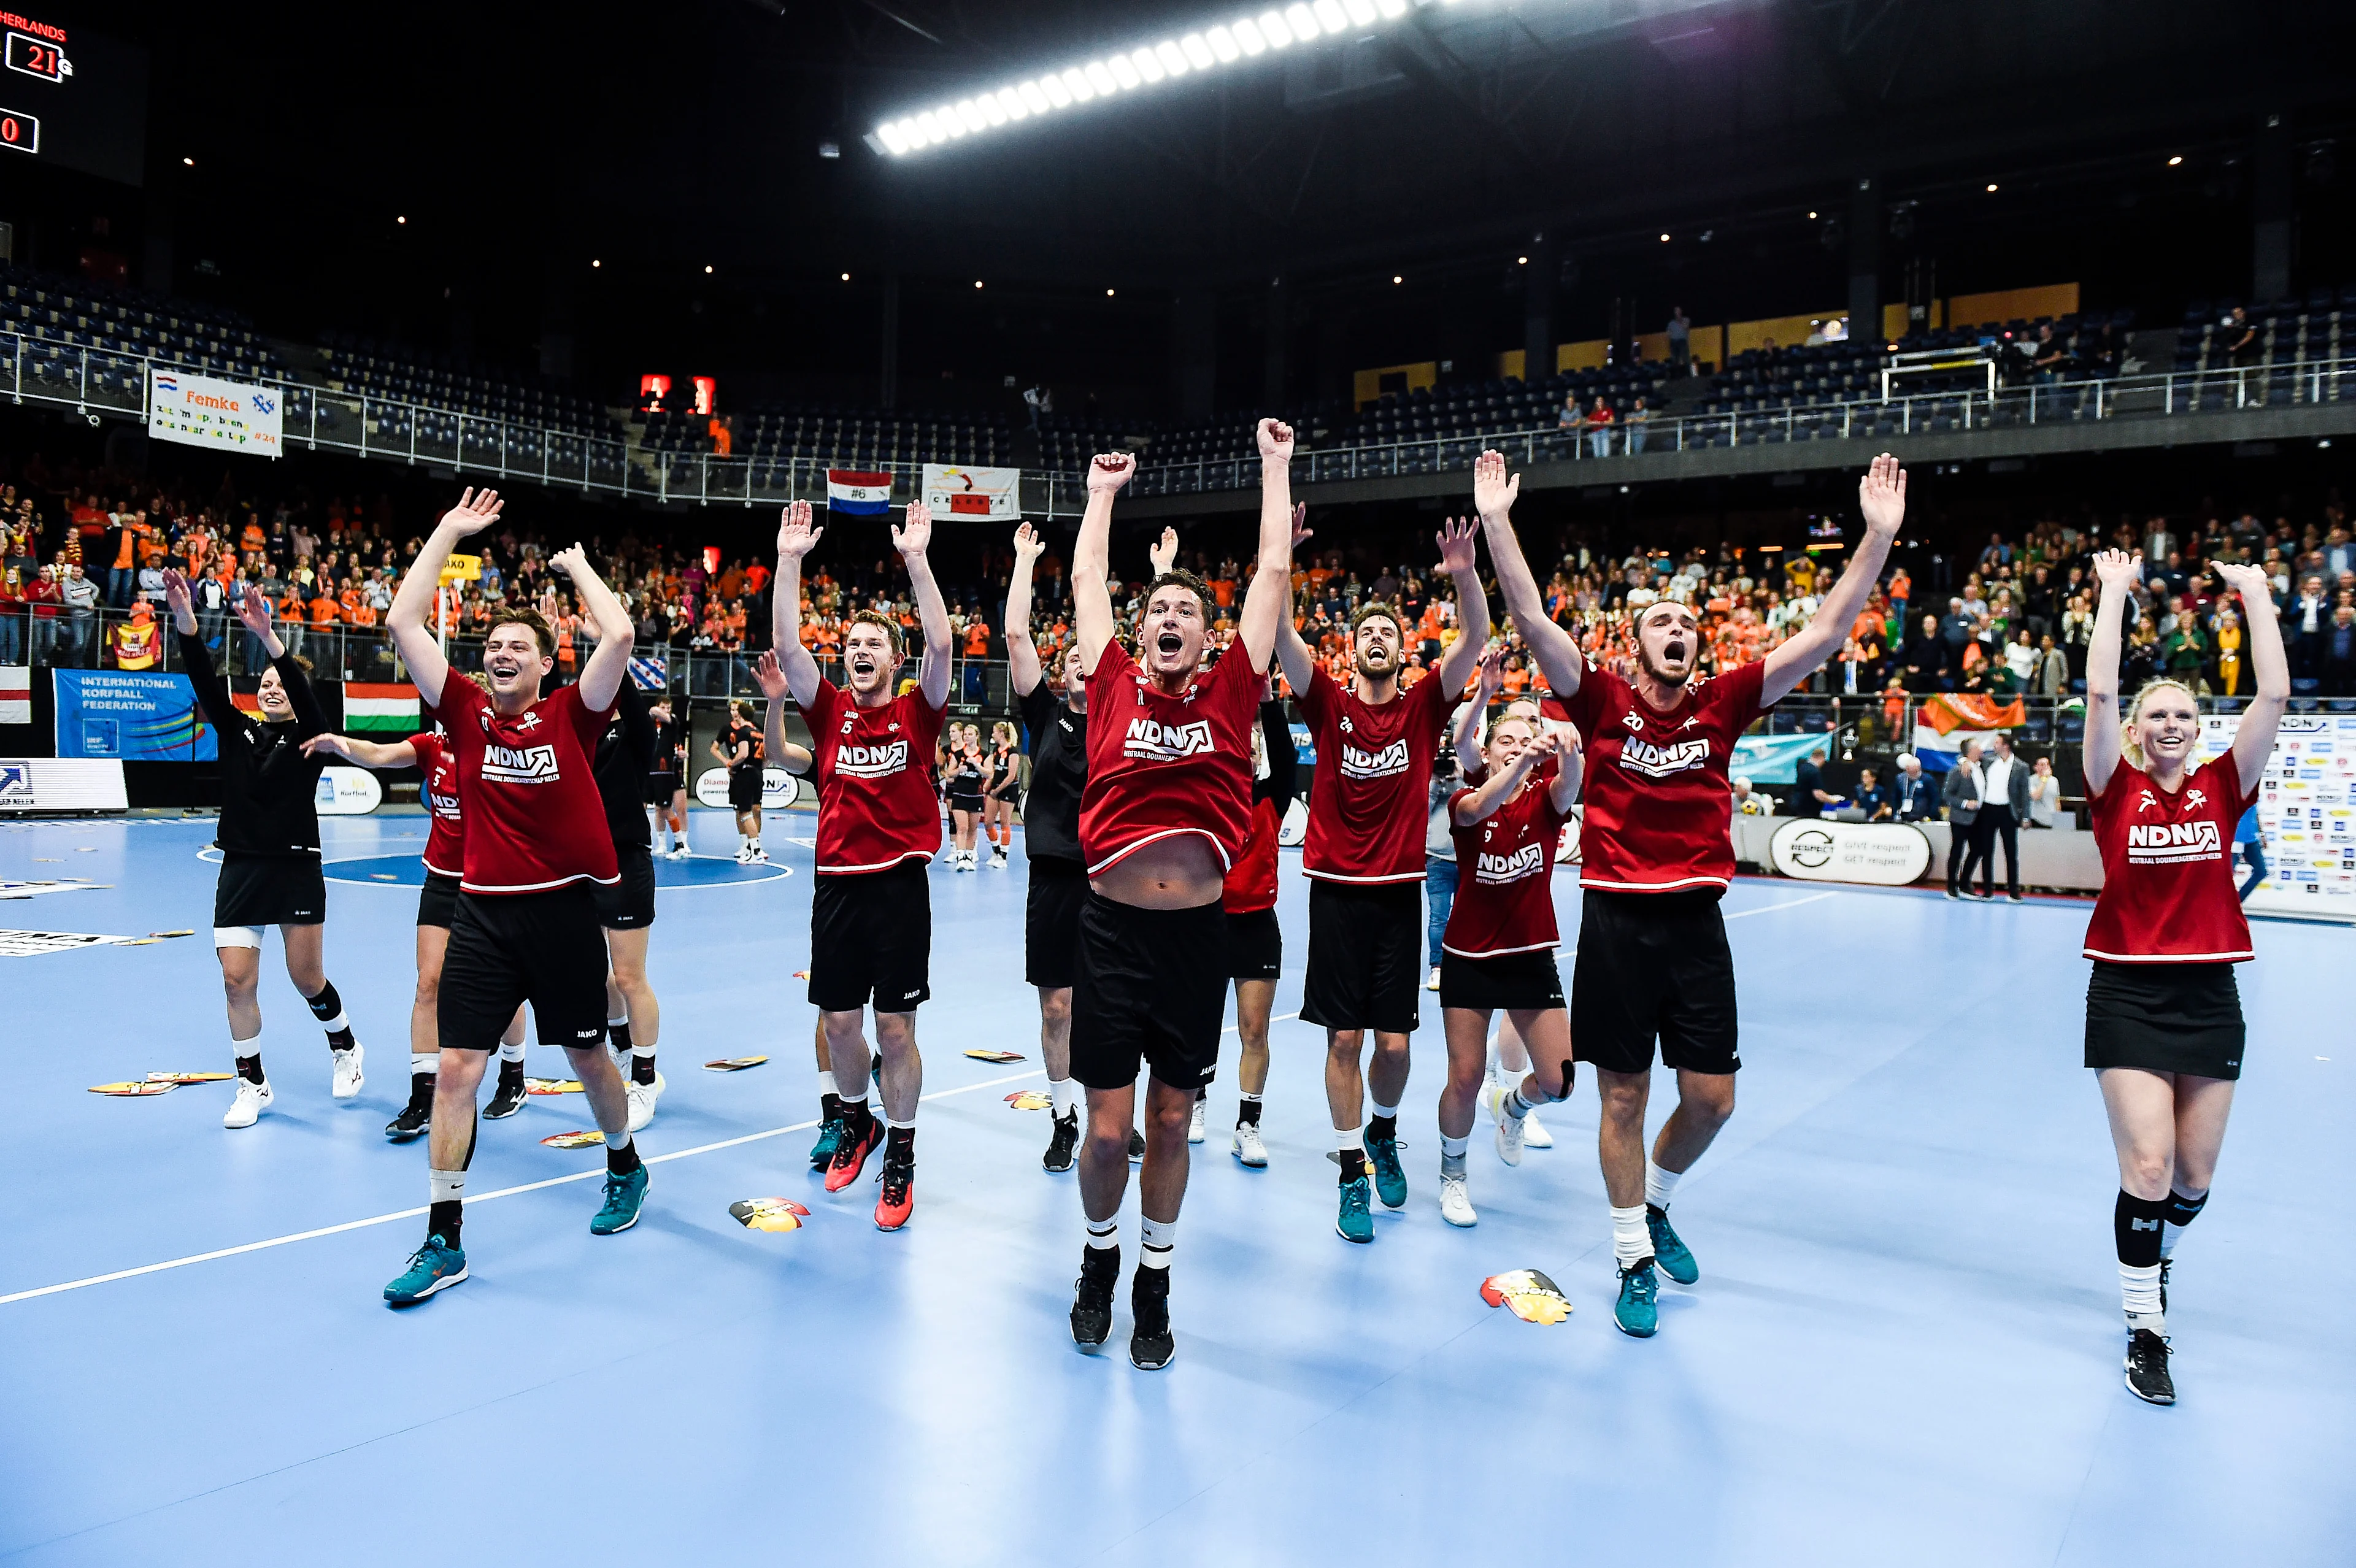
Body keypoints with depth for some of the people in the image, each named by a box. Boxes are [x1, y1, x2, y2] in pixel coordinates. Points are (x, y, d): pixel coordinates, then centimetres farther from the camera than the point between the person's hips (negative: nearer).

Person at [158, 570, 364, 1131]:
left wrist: (267, 635, -35)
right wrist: (185, 620, -22)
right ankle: (252, 1084, 13)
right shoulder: (236, 731, 8)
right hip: (240, 870, 3)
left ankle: (345, 1048, 32)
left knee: (307, 979, 4)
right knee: (237, 980, -2)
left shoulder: (309, 737, -2)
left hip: (297, 870, -3)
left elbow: (303, 691, -21)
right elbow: (206, 682, -6)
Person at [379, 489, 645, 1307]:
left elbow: (618, 636, -14)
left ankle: (625, 1167, 39)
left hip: (563, 910, -2)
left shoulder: (570, 716, -2)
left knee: (587, 1058, 13)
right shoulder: (466, 711, 3)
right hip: (482, 911, 2)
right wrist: (449, 532, 5)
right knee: (455, 1070, -2)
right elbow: (403, 622, 0)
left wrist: (577, 565, 0)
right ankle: (444, 1239, 8)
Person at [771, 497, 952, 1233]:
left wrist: (916, 558, -18)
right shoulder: (830, 710, 7)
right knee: (838, 1024, 10)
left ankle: (901, 1157, 17)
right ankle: (856, 1124, 36)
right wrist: (789, 561, -9)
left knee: (895, 1030, 2)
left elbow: (940, 645, -14)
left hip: (900, 887, -3)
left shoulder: (916, 713, 1)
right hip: (837, 886, 3)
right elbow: (787, 646, -3)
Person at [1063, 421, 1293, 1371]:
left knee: (1171, 1125, 12)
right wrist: (1103, 491, 24)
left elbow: (1274, 573, 8)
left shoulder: (1229, 694, 4)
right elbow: (1087, 580, 14)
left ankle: (1155, 1284, 31)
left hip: (1199, 933, 1)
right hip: (1113, 928, 0)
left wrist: (1275, 466, 14)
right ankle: (1099, 1264, 33)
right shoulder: (1115, 690, 4)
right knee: (1108, 1130, 6)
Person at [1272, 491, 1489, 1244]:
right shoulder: (1329, 703, 1)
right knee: (1344, 1039, 1)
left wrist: (1464, 573, -24)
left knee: (1394, 1045, 3)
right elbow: (1280, 633, -10)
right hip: (1337, 890, -1)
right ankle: (1353, 1174, 16)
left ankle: (1384, 1133, 33)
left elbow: (1476, 639, -8)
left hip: (1400, 892, 1)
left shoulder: (1423, 706, 4)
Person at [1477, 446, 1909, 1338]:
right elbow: (1531, 620, -11)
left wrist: (1879, 536, -6)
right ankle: (1634, 1261, 22)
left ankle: (1655, 1204, 35)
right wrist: (1496, 520, -18)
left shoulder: (1723, 704, 5)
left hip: (1696, 922, 2)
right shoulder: (1603, 702, -1)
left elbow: (1825, 635, 0)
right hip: (1616, 920, -2)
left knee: (1712, 1098, 5)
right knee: (1623, 1096, 6)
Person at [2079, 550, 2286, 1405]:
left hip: (2210, 996, 3)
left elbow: (2272, 695, -4)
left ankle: (2155, 1257, 42)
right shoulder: (2116, 790, -1)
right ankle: (2145, 1332, 7)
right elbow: (2099, 691, -12)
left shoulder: (2221, 790, 5)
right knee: (2147, 1168, -8)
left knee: (2194, 1178, 10)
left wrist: (2255, 594, -3)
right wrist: (2114, 592, -8)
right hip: (2129, 993, -3)